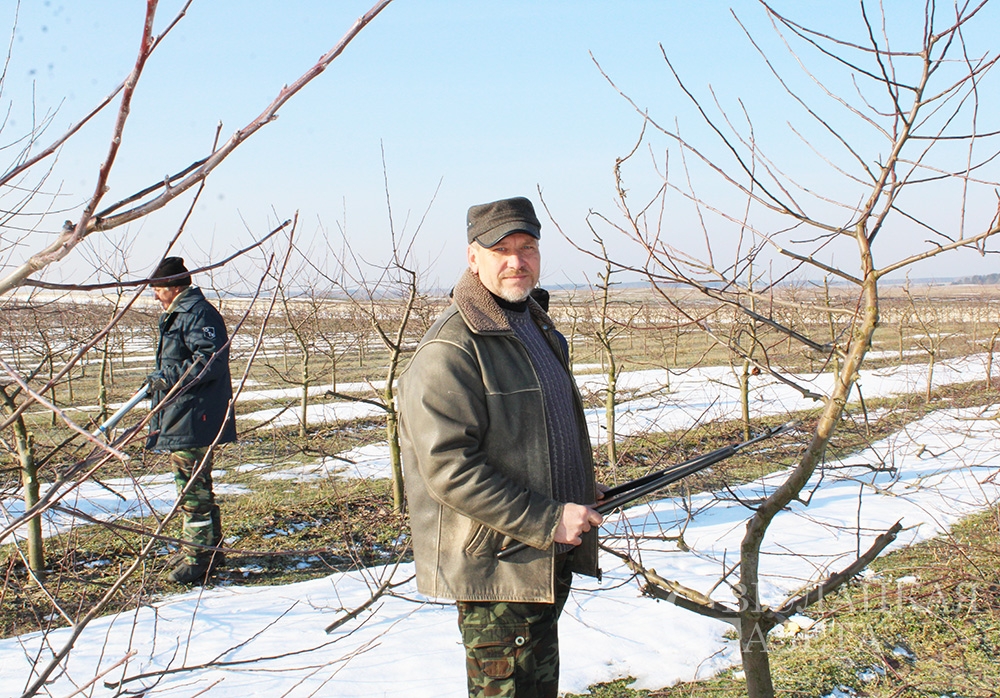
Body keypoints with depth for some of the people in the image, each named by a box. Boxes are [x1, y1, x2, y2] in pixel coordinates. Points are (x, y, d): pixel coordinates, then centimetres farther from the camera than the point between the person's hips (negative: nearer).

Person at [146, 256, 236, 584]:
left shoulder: (198, 314, -14)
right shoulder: (178, 314, 19)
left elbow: (211, 361, -24)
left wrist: (168, 378, -22)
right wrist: (160, 379, 13)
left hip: (193, 421, -11)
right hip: (178, 419, 11)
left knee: (192, 487, -9)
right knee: (196, 485, 18)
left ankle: (197, 556, -4)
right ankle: (210, 549, 29)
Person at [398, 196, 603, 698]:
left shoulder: (537, 327, 11)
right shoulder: (448, 351, -20)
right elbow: (448, 470, -26)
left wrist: (579, 510, 14)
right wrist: (547, 521, -24)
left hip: (549, 560, 9)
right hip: (495, 567, -9)